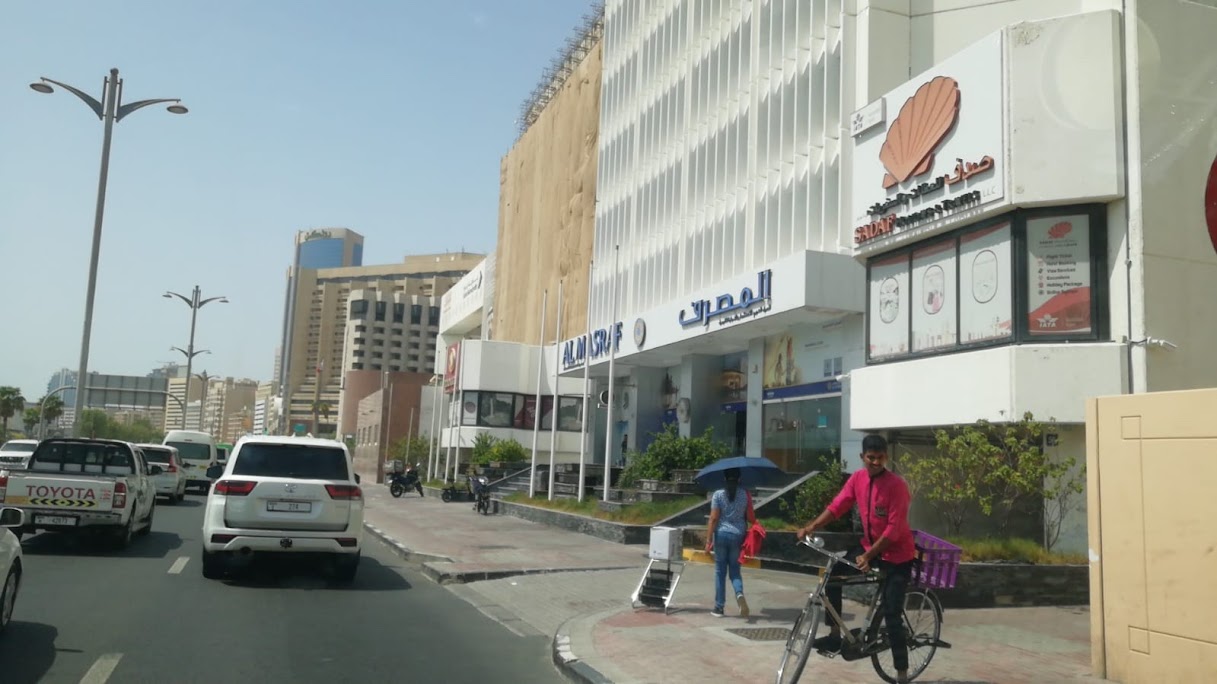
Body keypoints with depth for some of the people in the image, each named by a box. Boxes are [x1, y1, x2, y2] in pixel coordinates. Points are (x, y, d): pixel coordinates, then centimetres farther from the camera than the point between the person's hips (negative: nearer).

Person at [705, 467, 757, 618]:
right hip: (738, 535, 2)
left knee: (720, 571, 8)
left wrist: (708, 540, -7)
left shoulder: (718, 494, -6)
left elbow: (713, 518, -9)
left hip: (722, 534, -2)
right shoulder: (745, 494, 1)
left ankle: (719, 607, 10)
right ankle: (739, 593, -16)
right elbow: (750, 518, -1)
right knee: (735, 569, 13)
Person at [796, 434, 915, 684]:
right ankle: (835, 636, 4)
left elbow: (894, 529, -24)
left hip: (897, 555, -6)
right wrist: (811, 527, -19)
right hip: (869, 548, 6)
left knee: (891, 615, -7)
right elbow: (837, 506, -5)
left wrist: (868, 556, -28)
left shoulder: (897, 485, -22)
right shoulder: (857, 478, -4)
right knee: (833, 574, -9)